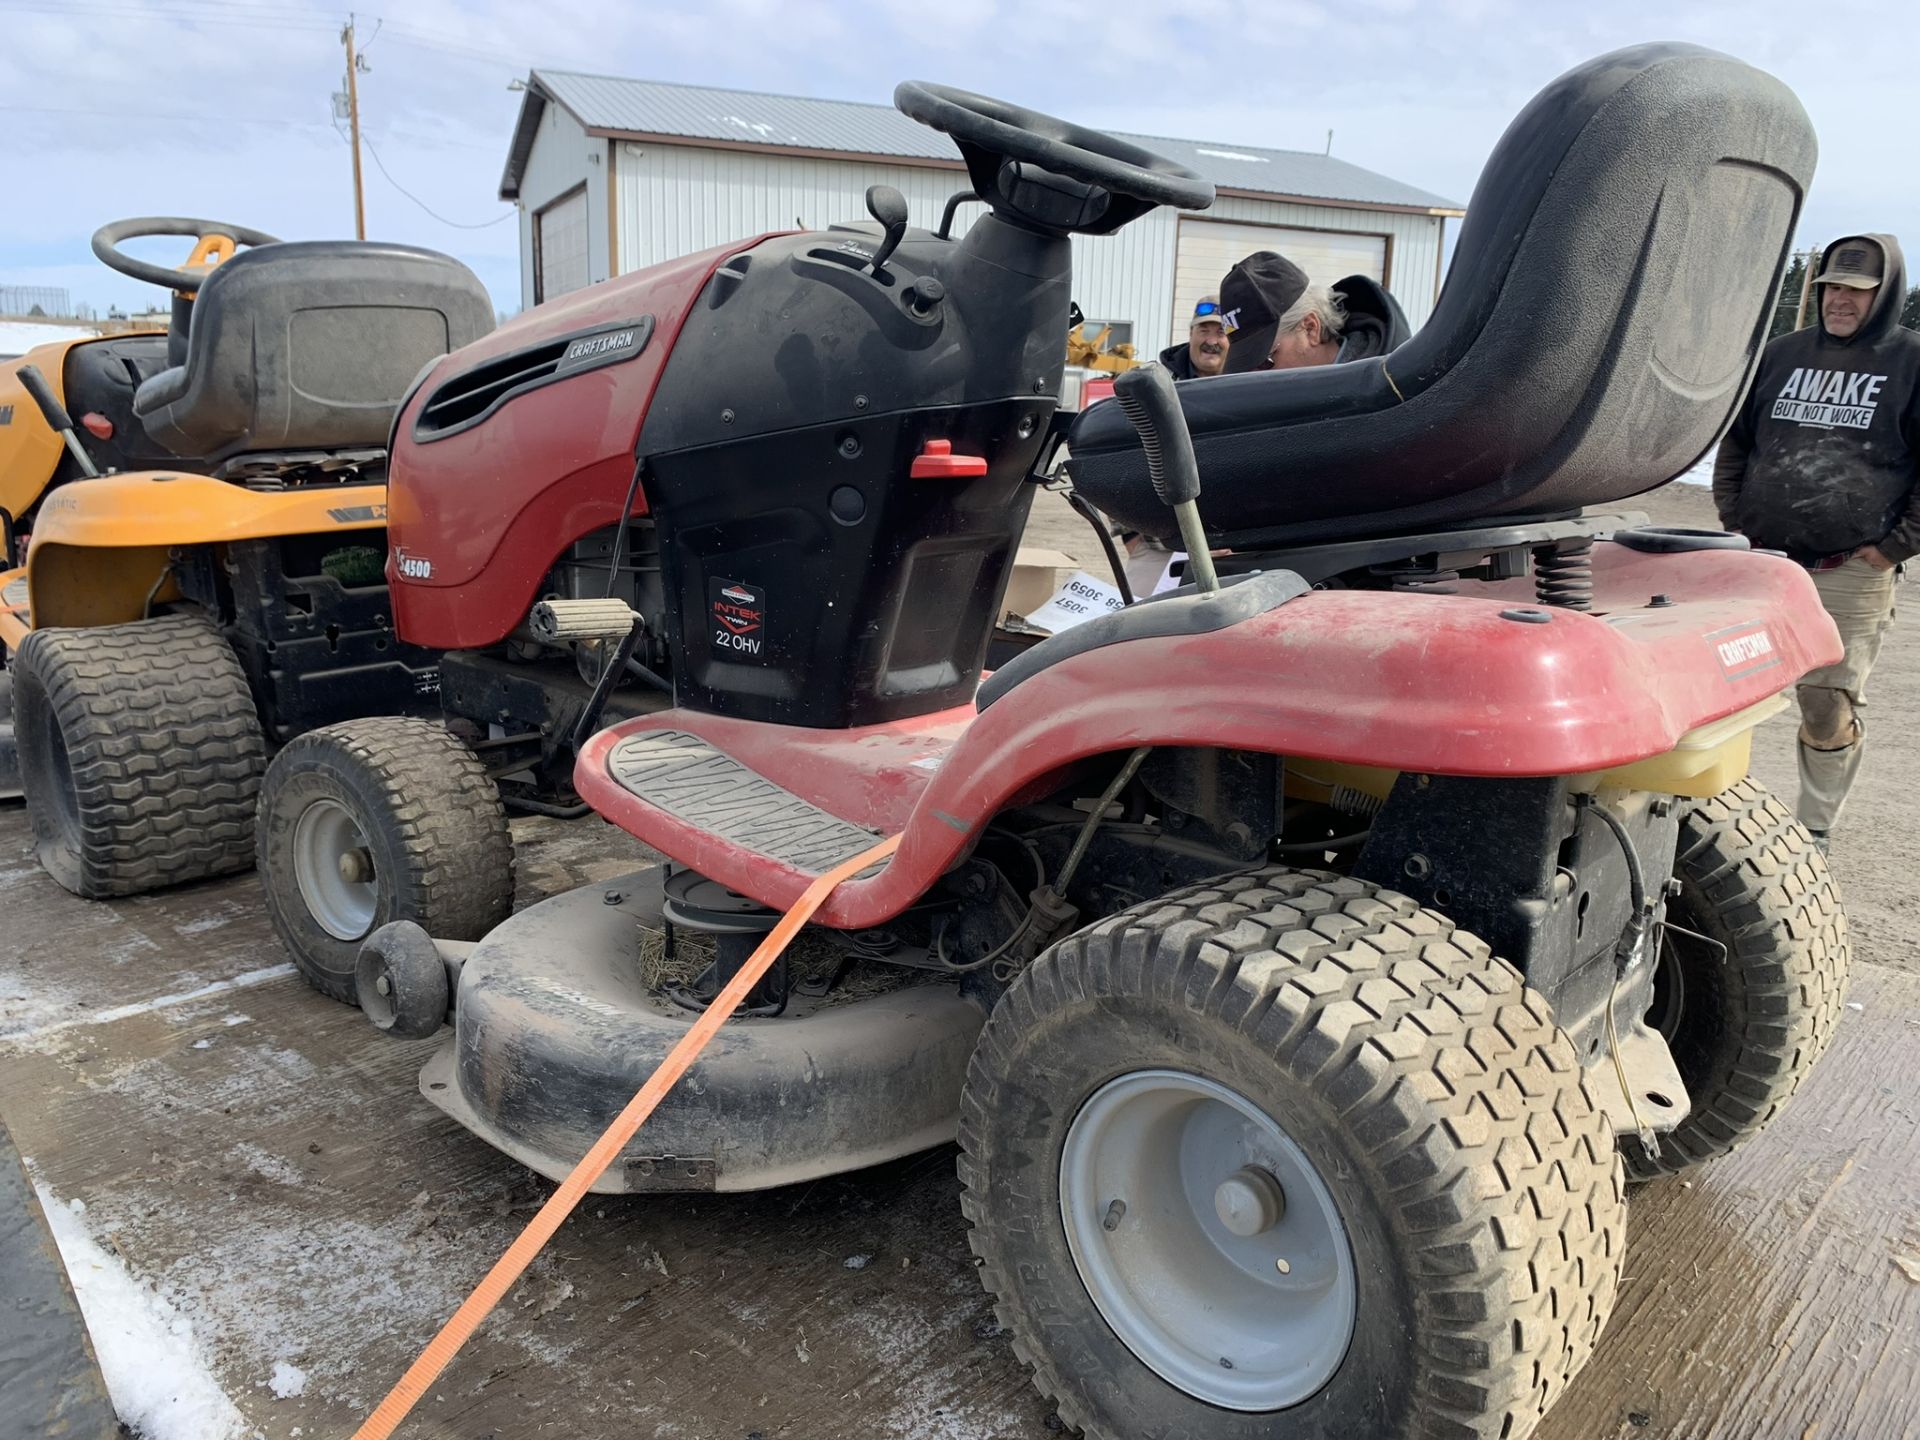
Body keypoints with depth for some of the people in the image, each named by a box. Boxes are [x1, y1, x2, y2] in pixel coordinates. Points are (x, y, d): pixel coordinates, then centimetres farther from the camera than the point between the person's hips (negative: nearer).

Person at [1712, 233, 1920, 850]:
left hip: (1851, 572, -3)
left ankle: (1815, 831, 14)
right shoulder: (1782, 353, 13)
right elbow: (1736, 441, 20)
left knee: (1830, 706, 1)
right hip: (1760, 559, 3)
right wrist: (1734, 520, 9)